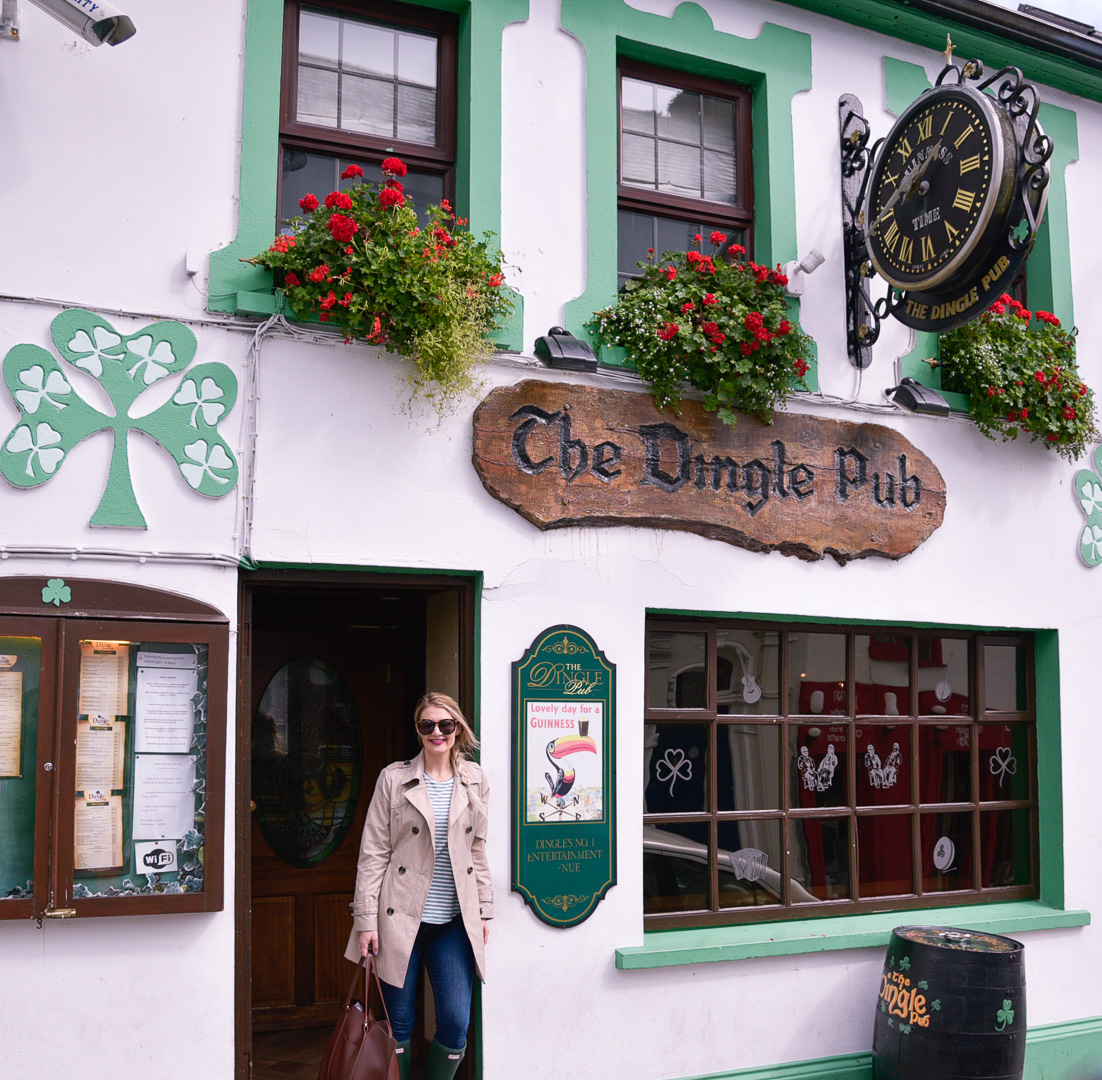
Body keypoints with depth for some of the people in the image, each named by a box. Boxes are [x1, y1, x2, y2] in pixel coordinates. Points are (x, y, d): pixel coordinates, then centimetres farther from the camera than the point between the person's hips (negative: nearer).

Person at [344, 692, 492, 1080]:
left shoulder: (475, 780, 8)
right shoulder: (394, 778, -1)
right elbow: (372, 853, -2)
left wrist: (484, 910, 11)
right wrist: (366, 919, -7)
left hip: (454, 921, 2)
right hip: (400, 918, -2)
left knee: (456, 1024, -2)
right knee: (399, 1026, 4)